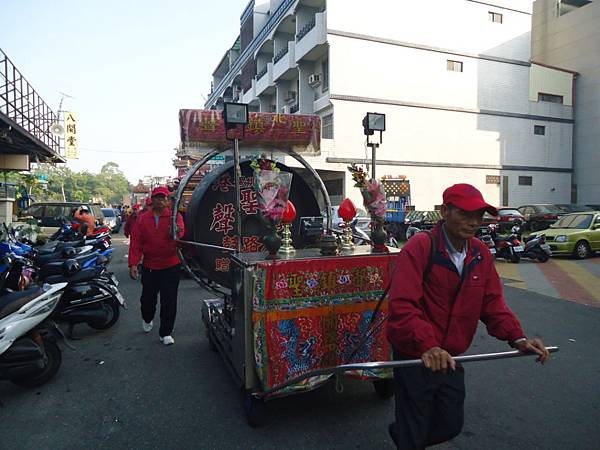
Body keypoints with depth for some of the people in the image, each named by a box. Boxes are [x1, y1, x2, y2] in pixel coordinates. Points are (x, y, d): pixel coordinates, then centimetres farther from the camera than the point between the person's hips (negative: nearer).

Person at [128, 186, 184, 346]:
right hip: (149, 267, 3)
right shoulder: (142, 219, 4)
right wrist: (133, 263, -8)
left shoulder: (175, 216, -3)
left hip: (171, 266, -2)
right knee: (148, 298, 17)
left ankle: (166, 333, 15)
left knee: (169, 301, 1)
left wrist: (176, 232, -47)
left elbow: (180, 231, -22)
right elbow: (135, 242, 1)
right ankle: (147, 319, 48)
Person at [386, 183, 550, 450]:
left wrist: (517, 338, -10)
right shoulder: (419, 247, -20)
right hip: (415, 357, -6)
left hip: (450, 358, 7)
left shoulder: (480, 254, 2)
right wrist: (426, 345, -40)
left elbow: (492, 302, 5)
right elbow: (402, 305, -29)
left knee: (451, 426, 21)